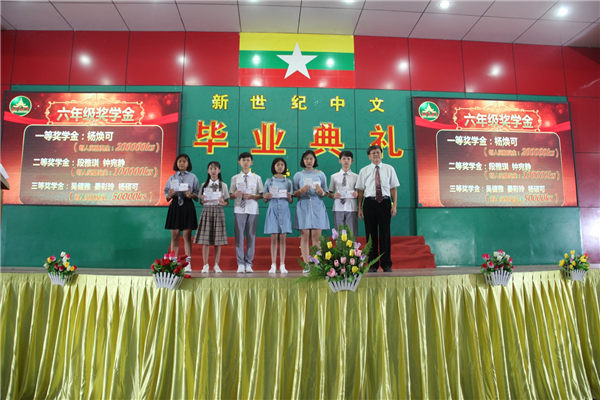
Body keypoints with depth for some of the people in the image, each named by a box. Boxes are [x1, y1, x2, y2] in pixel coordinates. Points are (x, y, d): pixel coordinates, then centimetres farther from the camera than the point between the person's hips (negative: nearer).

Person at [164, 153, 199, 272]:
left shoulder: (192, 177, 6)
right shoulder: (172, 178, 11)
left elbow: (197, 195, 3)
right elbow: (166, 196, 10)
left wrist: (191, 195, -18)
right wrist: (169, 195, -12)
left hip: (187, 206, -2)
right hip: (175, 206, 2)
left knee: (187, 236, 0)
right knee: (174, 236, 3)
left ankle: (188, 264, 4)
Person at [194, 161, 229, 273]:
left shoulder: (223, 185, 7)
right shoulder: (204, 185, 10)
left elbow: (227, 202, 7)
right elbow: (201, 201, 12)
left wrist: (222, 202, -14)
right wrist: (202, 200, -10)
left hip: (218, 211, 0)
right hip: (206, 210, 1)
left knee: (218, 240, -1)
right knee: (205, 240, -3)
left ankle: (216, 265, 9)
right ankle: (205, 265, 6)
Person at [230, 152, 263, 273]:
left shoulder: (256, 178, 10)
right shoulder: (235, 178, 10)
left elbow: (261, 194, 6)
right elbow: (231, 195, 9)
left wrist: (252, 196, -12)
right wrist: (235, 194, -14)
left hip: (252, 210, 0)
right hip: (239, 210, 0)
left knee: (251, 236, 2)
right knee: (239, 236, -1)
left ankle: (248, 263, 10)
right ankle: (240, 264, 6)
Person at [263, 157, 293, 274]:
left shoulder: (288, 182, 8)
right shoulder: (269, 181, 8)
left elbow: (291, 201, 8)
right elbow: (265, 200, 11)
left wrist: (289, 197, -13)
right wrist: (266, 197, -11)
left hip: (284, 209, 0)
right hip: (273, 209, 0)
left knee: (282, 237, 0)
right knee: (274, 237, -2)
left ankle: (282, 265, 5)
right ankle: (273, 265, 3)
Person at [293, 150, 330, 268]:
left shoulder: (320, 174, 12)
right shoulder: (298, 175, 10)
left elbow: (325, 193, 12)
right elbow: (294, 194, 7)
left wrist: (321, 192, -10)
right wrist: (301, 191, -13)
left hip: (317, 206, 0)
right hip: (303, 206, 0)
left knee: (316, 236, -5)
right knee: (304, 236, -4)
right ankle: (306, 264, 0)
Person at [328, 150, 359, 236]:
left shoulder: (356, 177, 9)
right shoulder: (334, 176, 10)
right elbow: (329, 193, 11)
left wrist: (357, 194, -13)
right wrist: (333, 195, -11)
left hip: (351, 208, 0)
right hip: (338, 208, 0)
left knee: (352, 233, -2)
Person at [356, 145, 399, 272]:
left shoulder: (389, 169, 8)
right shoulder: (364, 171, 8)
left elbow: (393, 188, 7)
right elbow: (360, 190, 6)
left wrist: (394, 205, -1)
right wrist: (359, 208, 2)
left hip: (385, 202, 0)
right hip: (369, 203, 0)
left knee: (385, 234, 2)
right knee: (371, 233, 3)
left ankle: (386, 264, 12)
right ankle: (372, 264, 12)